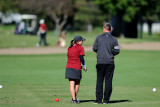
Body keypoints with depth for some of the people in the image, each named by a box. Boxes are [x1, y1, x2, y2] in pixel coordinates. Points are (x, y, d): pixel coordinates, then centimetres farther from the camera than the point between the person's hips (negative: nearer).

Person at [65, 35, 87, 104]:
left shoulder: (70, 48, 15)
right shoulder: (80, 48, -4)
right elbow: (81, 58, -9)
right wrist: (84, 66, 1)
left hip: (69, 67, 4)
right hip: (77, 67, -4)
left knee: (71, 84, 1)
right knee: (77, 83, 14)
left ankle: (74, 99, -6)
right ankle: (75, 99, 20)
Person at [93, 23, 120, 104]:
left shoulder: (98, 38, 0)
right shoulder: (114, 39, 0)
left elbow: (94, 48, 2)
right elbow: (117, 51, -2)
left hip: (100, 62, 0)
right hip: (110, 63, 0)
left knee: (99, 81, 4)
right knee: (108, 81, 4)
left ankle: (98, 99, 2)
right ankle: (106, 100, 3)